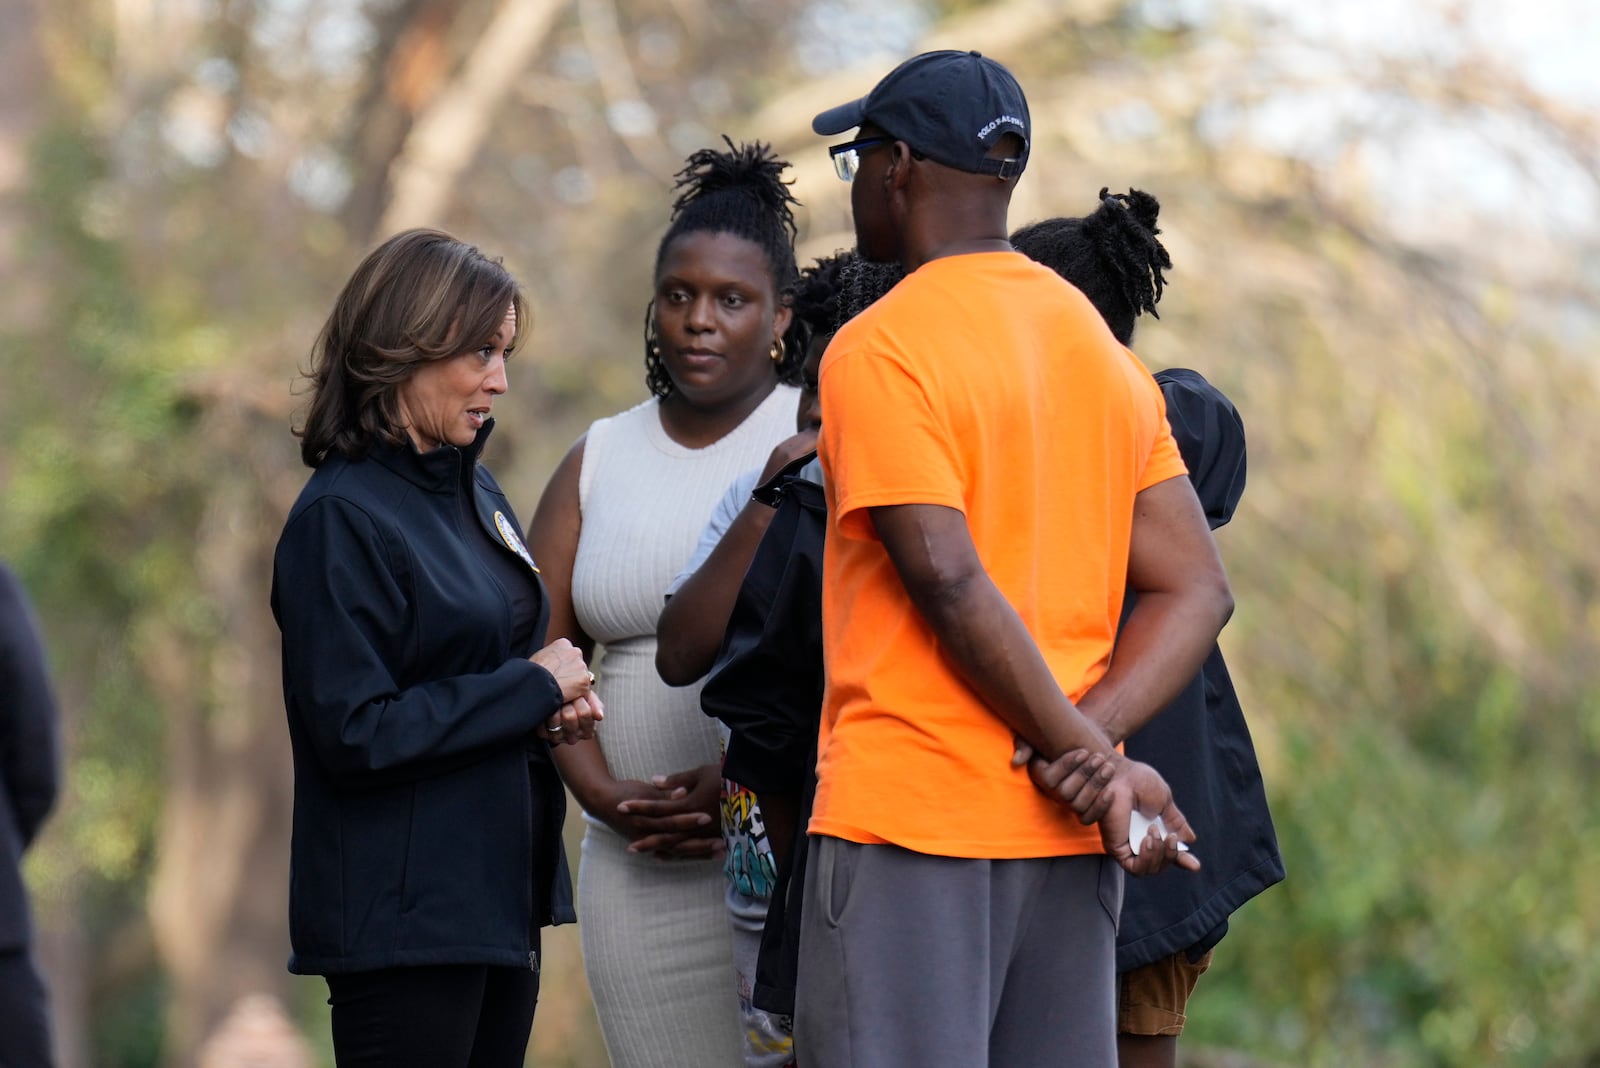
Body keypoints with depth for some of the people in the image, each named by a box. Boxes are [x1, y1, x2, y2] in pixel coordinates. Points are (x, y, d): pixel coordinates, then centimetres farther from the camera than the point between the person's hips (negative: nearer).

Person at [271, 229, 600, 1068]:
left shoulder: (473, 490, 13)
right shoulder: (340, 518, -14)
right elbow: (354, 734, -20)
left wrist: (556, 703, 2)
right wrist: (532, 687, -14)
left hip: (499, 896, 9)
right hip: (403, 920, -9)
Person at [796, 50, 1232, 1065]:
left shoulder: (878, 351, -8)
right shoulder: (1104, 348, 15)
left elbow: (951, 585, -17)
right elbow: (1197, 590, 9)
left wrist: (1087, 756, -12)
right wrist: (1094, 742, -3)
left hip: (909, 822, -7)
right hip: (1070, 838, 7)